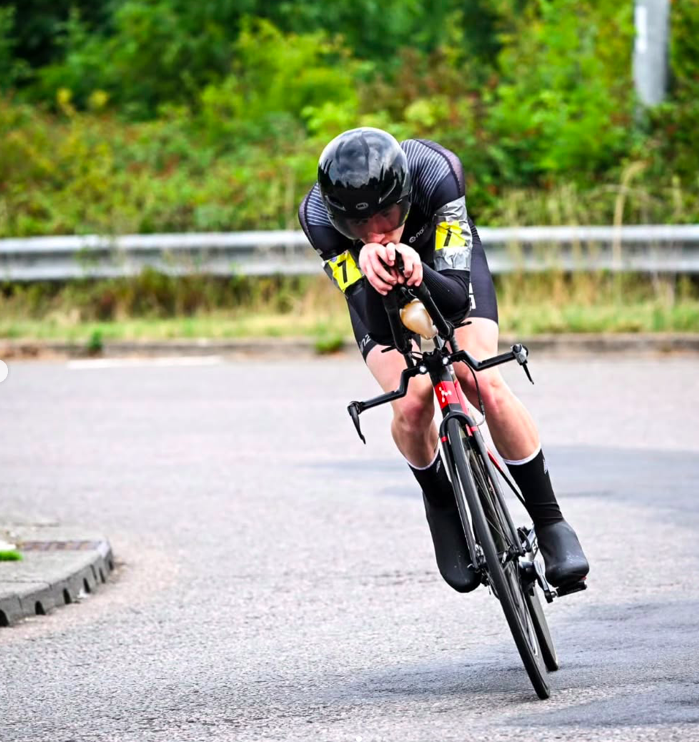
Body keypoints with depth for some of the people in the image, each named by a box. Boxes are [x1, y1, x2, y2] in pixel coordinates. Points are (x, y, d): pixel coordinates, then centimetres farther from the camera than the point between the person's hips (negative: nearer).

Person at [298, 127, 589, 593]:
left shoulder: (433, 175, -40)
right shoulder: (320, 216, -38)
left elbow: (457, 297, -41)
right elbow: (376, 327, -41)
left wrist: (415, 268, -61)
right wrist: (369, 265, -61)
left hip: (445, 261, 0)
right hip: (376, 293, 0)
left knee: (484, 384, -23)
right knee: (411, 401, -22)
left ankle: (550, 523, -8)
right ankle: (440, 505, 10)